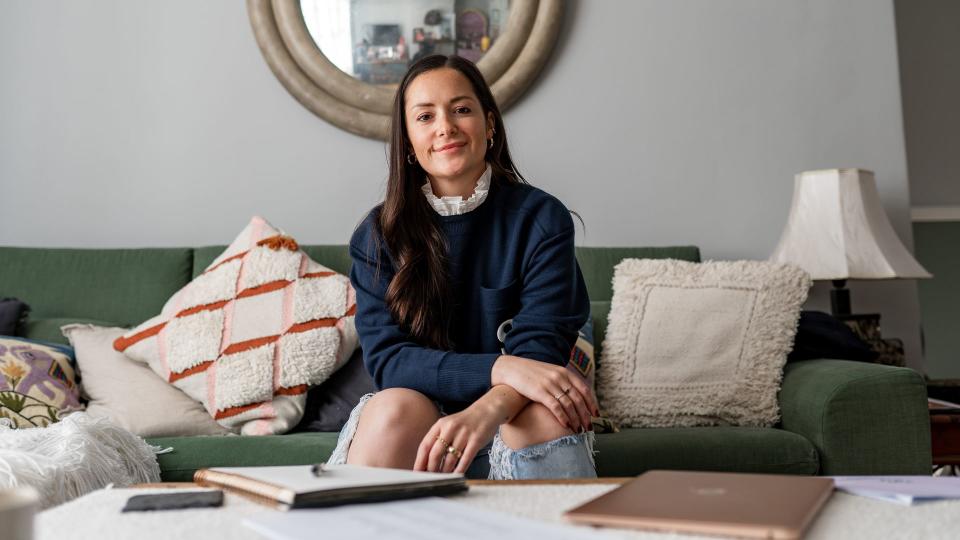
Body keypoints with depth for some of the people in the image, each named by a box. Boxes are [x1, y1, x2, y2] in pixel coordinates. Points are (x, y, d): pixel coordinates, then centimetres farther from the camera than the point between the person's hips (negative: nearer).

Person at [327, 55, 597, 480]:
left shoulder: (542, 219, -4)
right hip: (417, 407, 1)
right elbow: (385, 357, -11)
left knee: (543, 415, -33)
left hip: (508, 415, 0)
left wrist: (485, 411, -38)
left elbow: (541, 345, -14)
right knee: (394, 408, -31)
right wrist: (502, 368, -29)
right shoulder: (377, 236, 0)